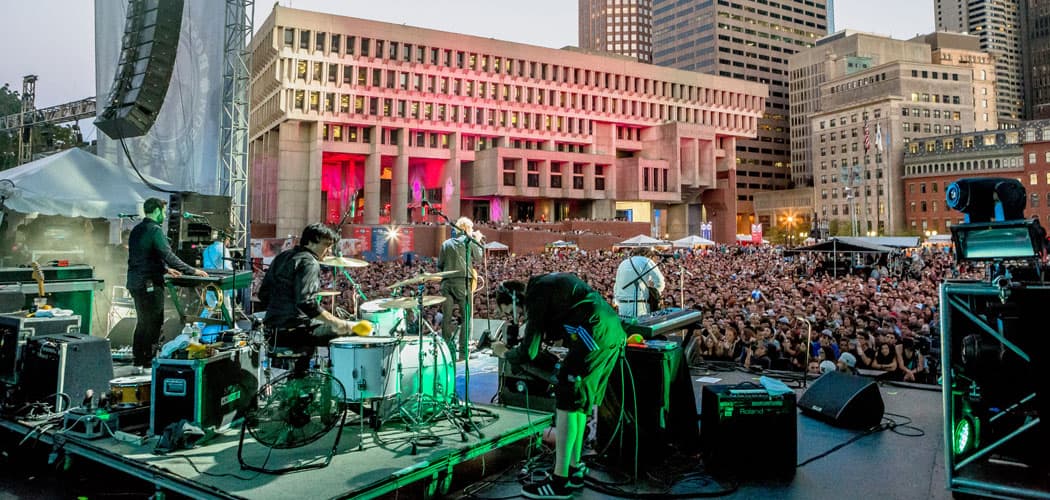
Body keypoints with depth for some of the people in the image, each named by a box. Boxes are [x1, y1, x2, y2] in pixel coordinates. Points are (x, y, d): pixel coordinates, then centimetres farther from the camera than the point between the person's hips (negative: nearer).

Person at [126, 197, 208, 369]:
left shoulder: (136, 230, 14)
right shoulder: (155, 230, -14)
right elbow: (168, 255, -20)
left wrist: (166, 269, 27)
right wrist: (192, 271, -15)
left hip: (134, 282, 9)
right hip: (150, 284, -9)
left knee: (142, 322, 17)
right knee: (153, 323, -1)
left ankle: (138, 360, 24)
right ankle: (149, 362, 2)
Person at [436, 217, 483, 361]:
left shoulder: (446, 244, 13)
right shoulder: (469, 242, 2)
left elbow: (439, 265, 12)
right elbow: (478, 258, 10)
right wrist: (478, 242, 19)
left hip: (446, 282, 4)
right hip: (462, 282, -4)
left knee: (446, 317, 6)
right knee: (466, 317, 1)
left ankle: (447, 349, 9)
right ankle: (463, 351, -3)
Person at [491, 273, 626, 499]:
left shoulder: (536, 295, -4)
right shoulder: (546, 284, 22)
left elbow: (527, 353, -6)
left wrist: (504, 353, 12)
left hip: (595, 334, -10)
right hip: (614, 333, 10)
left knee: (567, 401, -4)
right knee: (578, 400, 16)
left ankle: (560, 482, 1)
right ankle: (574, 470, 24)